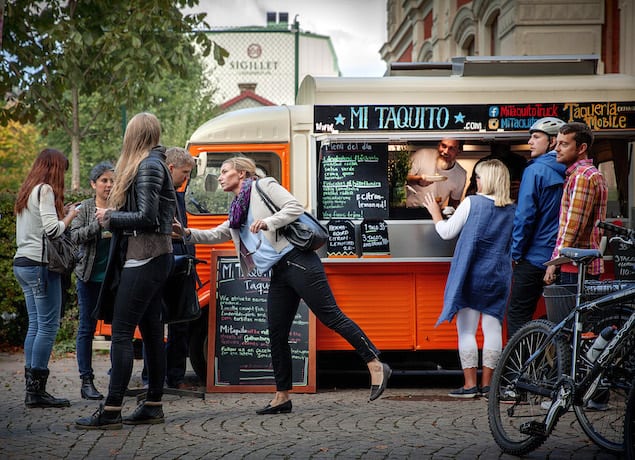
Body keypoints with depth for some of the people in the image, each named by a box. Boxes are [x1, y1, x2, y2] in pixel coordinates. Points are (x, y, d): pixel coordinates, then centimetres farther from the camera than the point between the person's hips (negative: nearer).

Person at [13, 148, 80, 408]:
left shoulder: (27, 191, 18)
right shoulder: (45, 190, -9)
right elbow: (52, 230, -16)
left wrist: (60, 213, 16)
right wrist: (70, 216, 0)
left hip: (22, 263, 10)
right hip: (39, 263, -10)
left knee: (35, 325, 10)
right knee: (48, 325, -8)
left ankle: (32, 389, 9)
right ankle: (37, 391, -9)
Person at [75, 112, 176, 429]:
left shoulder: (147, 166, -12)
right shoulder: (154, 164, 17)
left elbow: (147, 217, -19)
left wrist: (110, 218, -6)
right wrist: (113, 215, 11)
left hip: (144, 258, -10)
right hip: (155, 257, 10)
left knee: (121, 333, -10)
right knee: (151, 331, 11)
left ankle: (111, 411, -10)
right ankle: (153, 405, 16)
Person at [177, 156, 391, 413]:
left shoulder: (263, 186, 2)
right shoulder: (237, 211, 23)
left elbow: (295, 208, -9)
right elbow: (216, 235, 28)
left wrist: (268, 222, -22)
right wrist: (188, 233, 13)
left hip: (298, 263, -9)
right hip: (279, 273, 9)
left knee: (330, 316, -13)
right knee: (276, 334, 5)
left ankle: (376, 366, -10)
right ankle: (282, 397, 10)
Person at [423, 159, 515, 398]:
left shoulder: (472, 203, -9)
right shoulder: (512, 210, 3)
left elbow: (447, 232, -2)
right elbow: (514, 245, 14)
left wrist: (435, 213, 14)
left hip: (471, 276, -4)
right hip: (499, 278, 4)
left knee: (466, 330, 1)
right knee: (493, 329, 6)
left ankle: (470, 384, 0)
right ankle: (487, 383, 7)